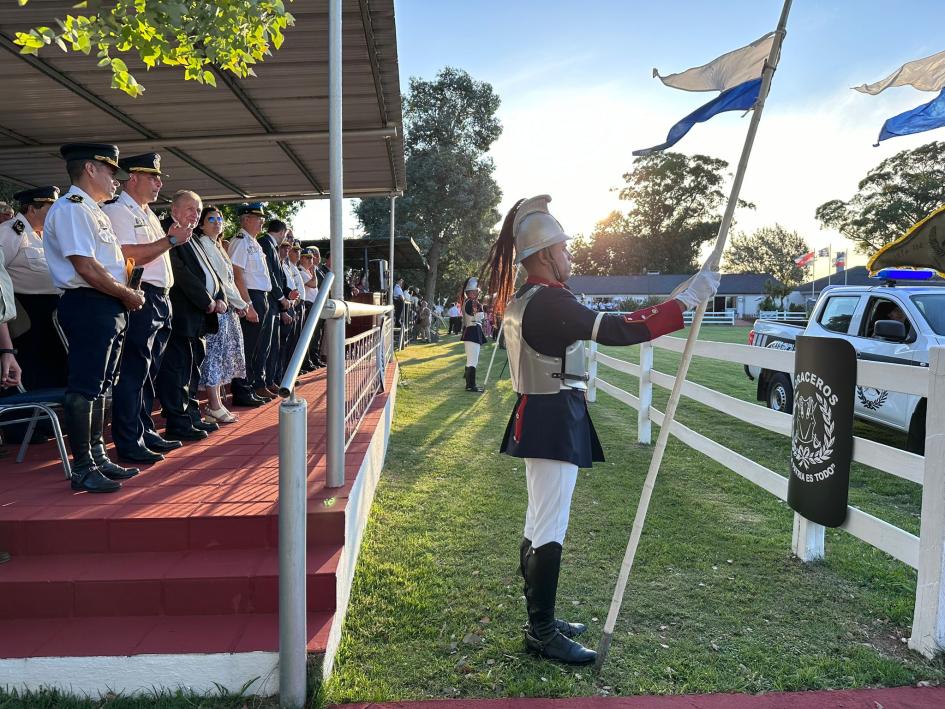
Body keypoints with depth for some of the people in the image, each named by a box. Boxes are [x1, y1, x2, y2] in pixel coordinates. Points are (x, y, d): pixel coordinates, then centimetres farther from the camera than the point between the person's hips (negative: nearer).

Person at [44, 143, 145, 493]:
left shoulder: (93, 211, 20)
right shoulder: (71, 208, -11)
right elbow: (86, 268, -19)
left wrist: (127, 293, 7)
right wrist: (128, 294, -10)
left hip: (110, 307, 10)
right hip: (88, 306, -10)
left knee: (99, 385, 15)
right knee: (84, 387, -5)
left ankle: (97, 457, 25)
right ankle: (82, 468, 3)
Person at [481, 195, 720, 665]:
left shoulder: (522, 300, 12)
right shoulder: (549, 302, -21)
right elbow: (621, 331, -27)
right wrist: (688, 298, -22)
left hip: (537, 416, 11)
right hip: (554, 421, -11)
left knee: (539, 524, 17)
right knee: (550, 529, -2)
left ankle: (541, 620, 31)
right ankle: (543, 634, 11)